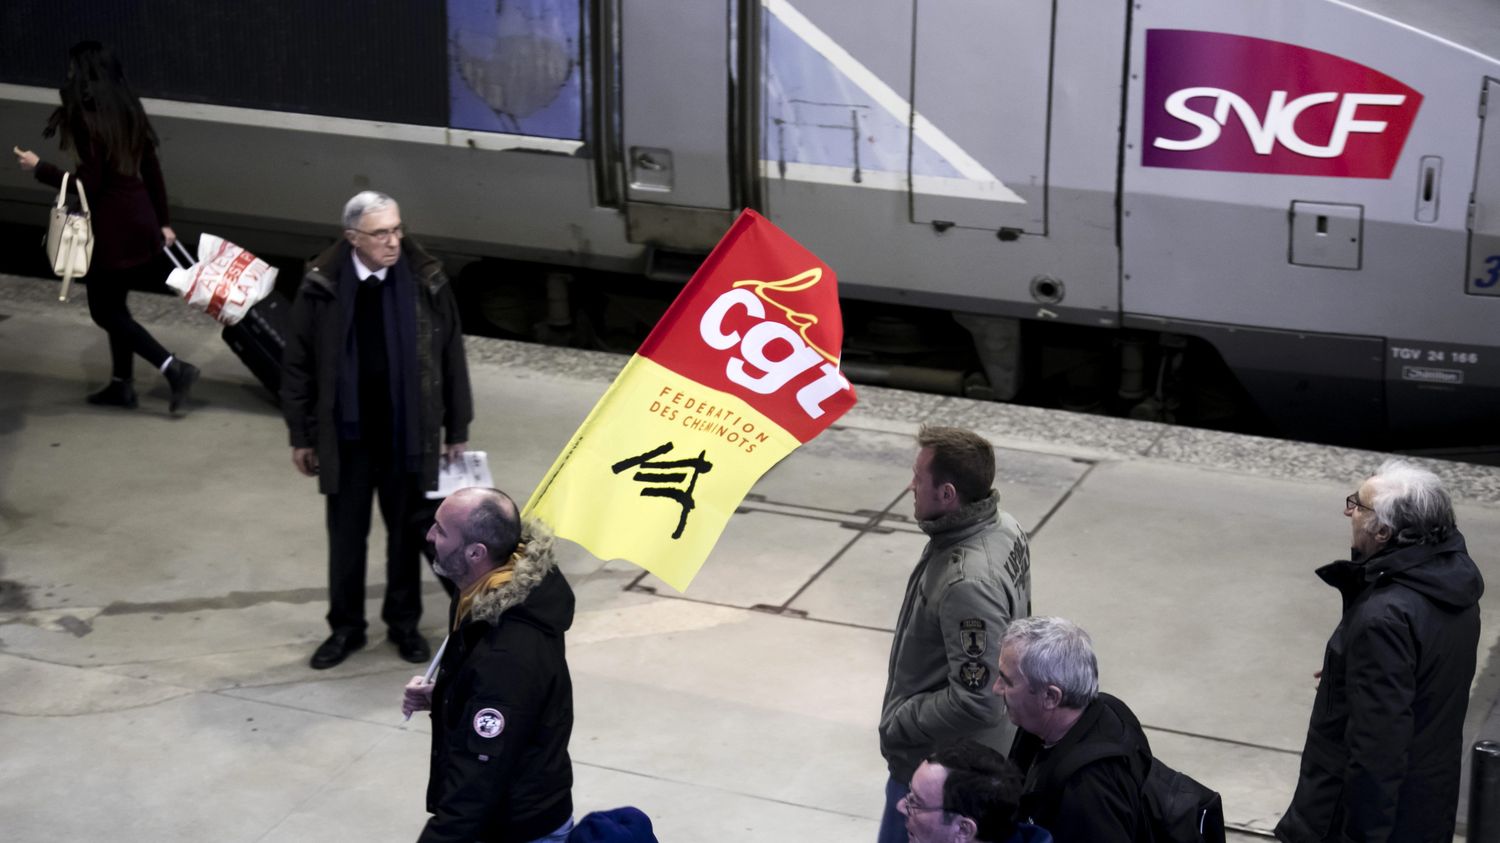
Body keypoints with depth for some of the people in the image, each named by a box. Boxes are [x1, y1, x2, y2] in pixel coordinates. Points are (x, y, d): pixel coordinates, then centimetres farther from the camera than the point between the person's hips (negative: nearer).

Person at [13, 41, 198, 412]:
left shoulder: (87, 119, -17)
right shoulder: (128, 111, 7)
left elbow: (89, 182, -19)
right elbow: (152, 171, 11)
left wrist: (38, 167, -8)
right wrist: (162, 221, 19)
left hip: (112, 226, -8)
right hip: (141, 220, 8)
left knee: (105, 310, 3)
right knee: (114, 303, 19)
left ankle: (174, 369, -7)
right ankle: (122, 384, 25)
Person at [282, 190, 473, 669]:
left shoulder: (426, 282, -9)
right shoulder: (322, 287, -10)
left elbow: (451, 358, -1)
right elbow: (299, 365, -2)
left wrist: (457, 429, 3)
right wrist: (301, 436, 0)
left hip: (407, 434, 0)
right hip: (346, 436, 0)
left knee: (406, 532, 14)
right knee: (346, 535, 12)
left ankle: (403, 623, 31)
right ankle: (346, 627, 28)